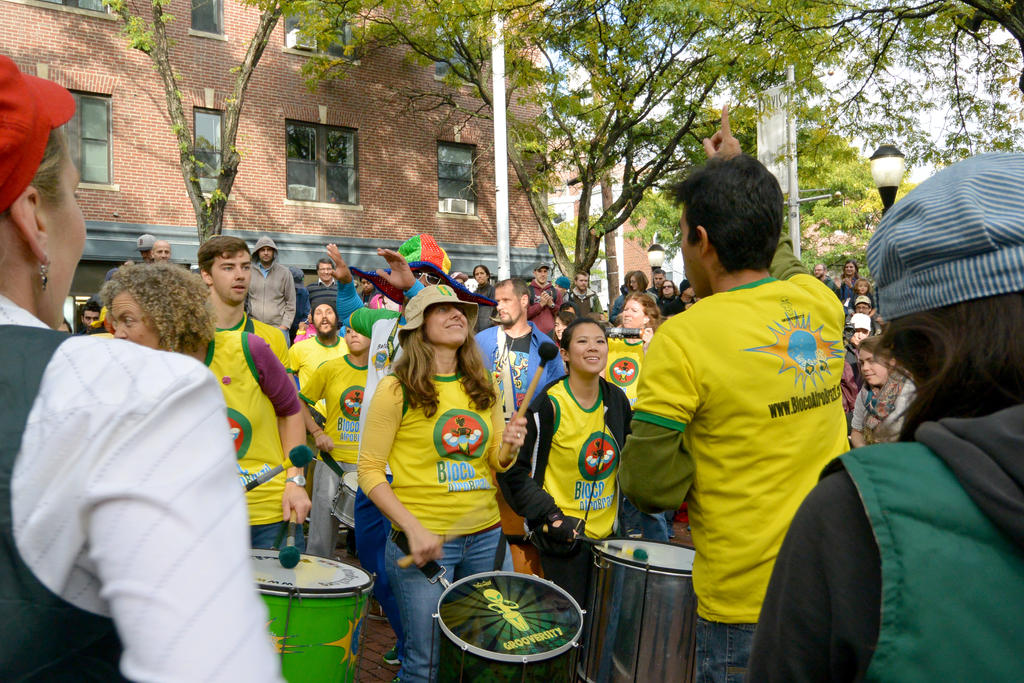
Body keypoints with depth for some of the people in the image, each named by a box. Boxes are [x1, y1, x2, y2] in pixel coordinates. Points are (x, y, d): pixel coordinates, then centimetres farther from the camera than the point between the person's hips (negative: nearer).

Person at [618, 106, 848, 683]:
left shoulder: (684, 339, -20)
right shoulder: (822, 304, -2)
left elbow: (647, 484, -16)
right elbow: (775, 256, 22)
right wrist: (739, 172, 32)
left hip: (748, 601, -6)